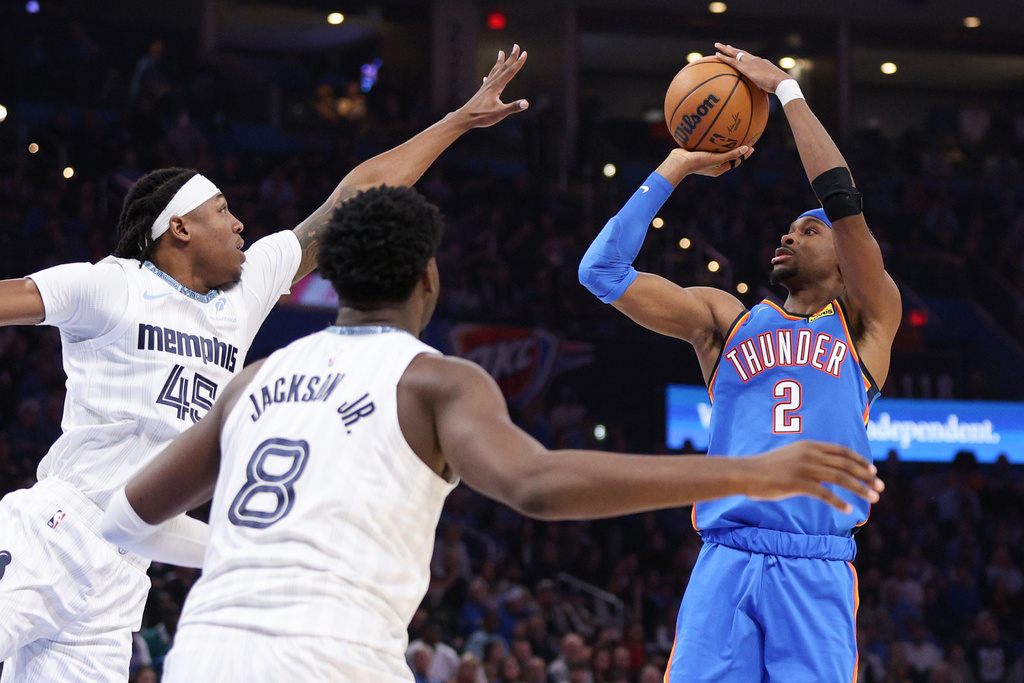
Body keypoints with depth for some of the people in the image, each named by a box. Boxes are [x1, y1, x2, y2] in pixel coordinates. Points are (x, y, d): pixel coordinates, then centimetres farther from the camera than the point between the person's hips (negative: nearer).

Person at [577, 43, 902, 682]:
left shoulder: (866, 324, 13)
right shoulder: (727, 319, 20)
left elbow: (842, 199, 0)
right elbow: (603, 270, 12)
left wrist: (785, 88, 4)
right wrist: (675, 169, 13)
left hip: (818, 567, -2)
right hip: (725, 562, 2)